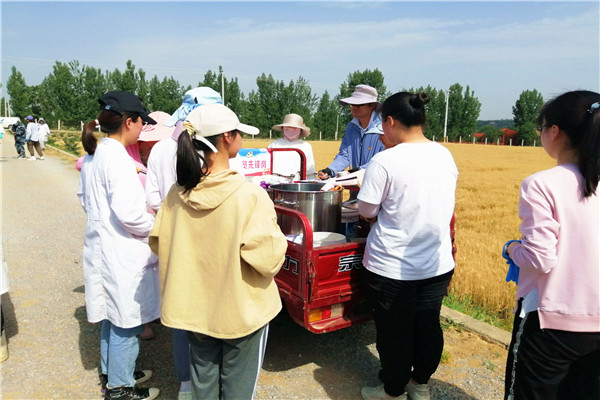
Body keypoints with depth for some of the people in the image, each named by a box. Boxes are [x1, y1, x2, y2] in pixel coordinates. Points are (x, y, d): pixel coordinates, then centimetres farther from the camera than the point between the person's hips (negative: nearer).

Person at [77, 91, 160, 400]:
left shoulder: (93, 154, 6)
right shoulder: (117, 157, -22)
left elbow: (84, 198, 18)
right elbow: (129, 214, -27)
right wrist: (155, 225, -11)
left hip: (100, 244, 9)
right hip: (121, 251, -9)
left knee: (111, 316, 23)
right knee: (126, 322, 7)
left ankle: (111, 371, 40)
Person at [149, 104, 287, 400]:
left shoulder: (178, 193, -8)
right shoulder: (250, 195, -25)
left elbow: (159, 243, 3)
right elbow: (269, 259, -24)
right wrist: (277, 240, -4)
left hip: (195, 306, 5)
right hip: (241, 308, -4)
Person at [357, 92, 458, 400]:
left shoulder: (385, 161, -19)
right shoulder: (445, 155, 0)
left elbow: (367, 212, -12)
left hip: (393, 267, -5)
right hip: (438, 263, 6)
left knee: (394, 331, 13)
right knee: (428, 325, 20)